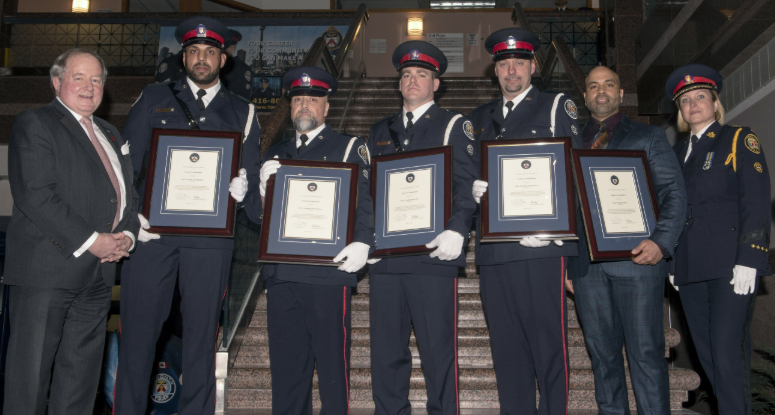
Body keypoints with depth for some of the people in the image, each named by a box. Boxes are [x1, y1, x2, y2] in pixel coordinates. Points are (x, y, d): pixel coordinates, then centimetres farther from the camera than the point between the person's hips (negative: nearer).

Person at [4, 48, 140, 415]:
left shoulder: (110, 134, 21)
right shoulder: (34, 124, -2)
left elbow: (128, 195, 20)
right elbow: (36, 196, -14)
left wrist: (126, 236, 0)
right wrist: (91, 242, -17)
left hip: (98, 270, 7)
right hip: (46, 268, -6)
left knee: (81, 375, 12)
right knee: (31, 370, 0)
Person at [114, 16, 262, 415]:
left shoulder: (242, 112, 15)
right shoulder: (153, 98, 13)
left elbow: (252, 176, 11)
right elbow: (125, 162, 7)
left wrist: (242, 189, -12)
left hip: (211, 235, 1)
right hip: (151, 231, 0)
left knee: (201, 334, 6)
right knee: (138, 333, 0)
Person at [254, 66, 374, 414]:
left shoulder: (349, 148, 8)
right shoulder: (276, 155, 22)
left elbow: (366, 200, -2)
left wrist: (362, 244, -17)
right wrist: (265, 188, -2)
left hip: (329, 271, -4)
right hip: (281, 272, 5)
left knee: (332, 361, -1)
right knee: (285, 365, 9)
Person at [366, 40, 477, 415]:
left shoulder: (454, 126, 7)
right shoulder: (380, 131, 21)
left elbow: (466, 185, -4)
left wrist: (456, 231, -19)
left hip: (433, 257, -4)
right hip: (384, 257, 4)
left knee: (439, 352, 0)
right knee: (386, 353, 9)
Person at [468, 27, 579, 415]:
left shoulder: (557, 106, 9)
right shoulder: (479, 118, 22)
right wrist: (474, 188, 0)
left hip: (540, 248, -4)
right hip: (493, 249, 4)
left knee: (547, 345, -2)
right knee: (506, 350, 8)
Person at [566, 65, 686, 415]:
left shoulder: (648, 137, 10)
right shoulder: (573, 143, 18)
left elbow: (673, 194, 3)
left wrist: (661, 242, -13)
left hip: (636, 257, -3)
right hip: (586, 264, 3)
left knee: (646, 353, -2)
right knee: (602, 353, 9)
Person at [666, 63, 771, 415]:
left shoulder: (740, 140, 5)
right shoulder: (678, 152, 19)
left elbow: (756, 202, -5)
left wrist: (747, 260, -15)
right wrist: (672, 262, 13)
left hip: (729, 264, -5)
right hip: (690, 268, 5)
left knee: (727, 353, -11)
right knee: (708, 355, 7)